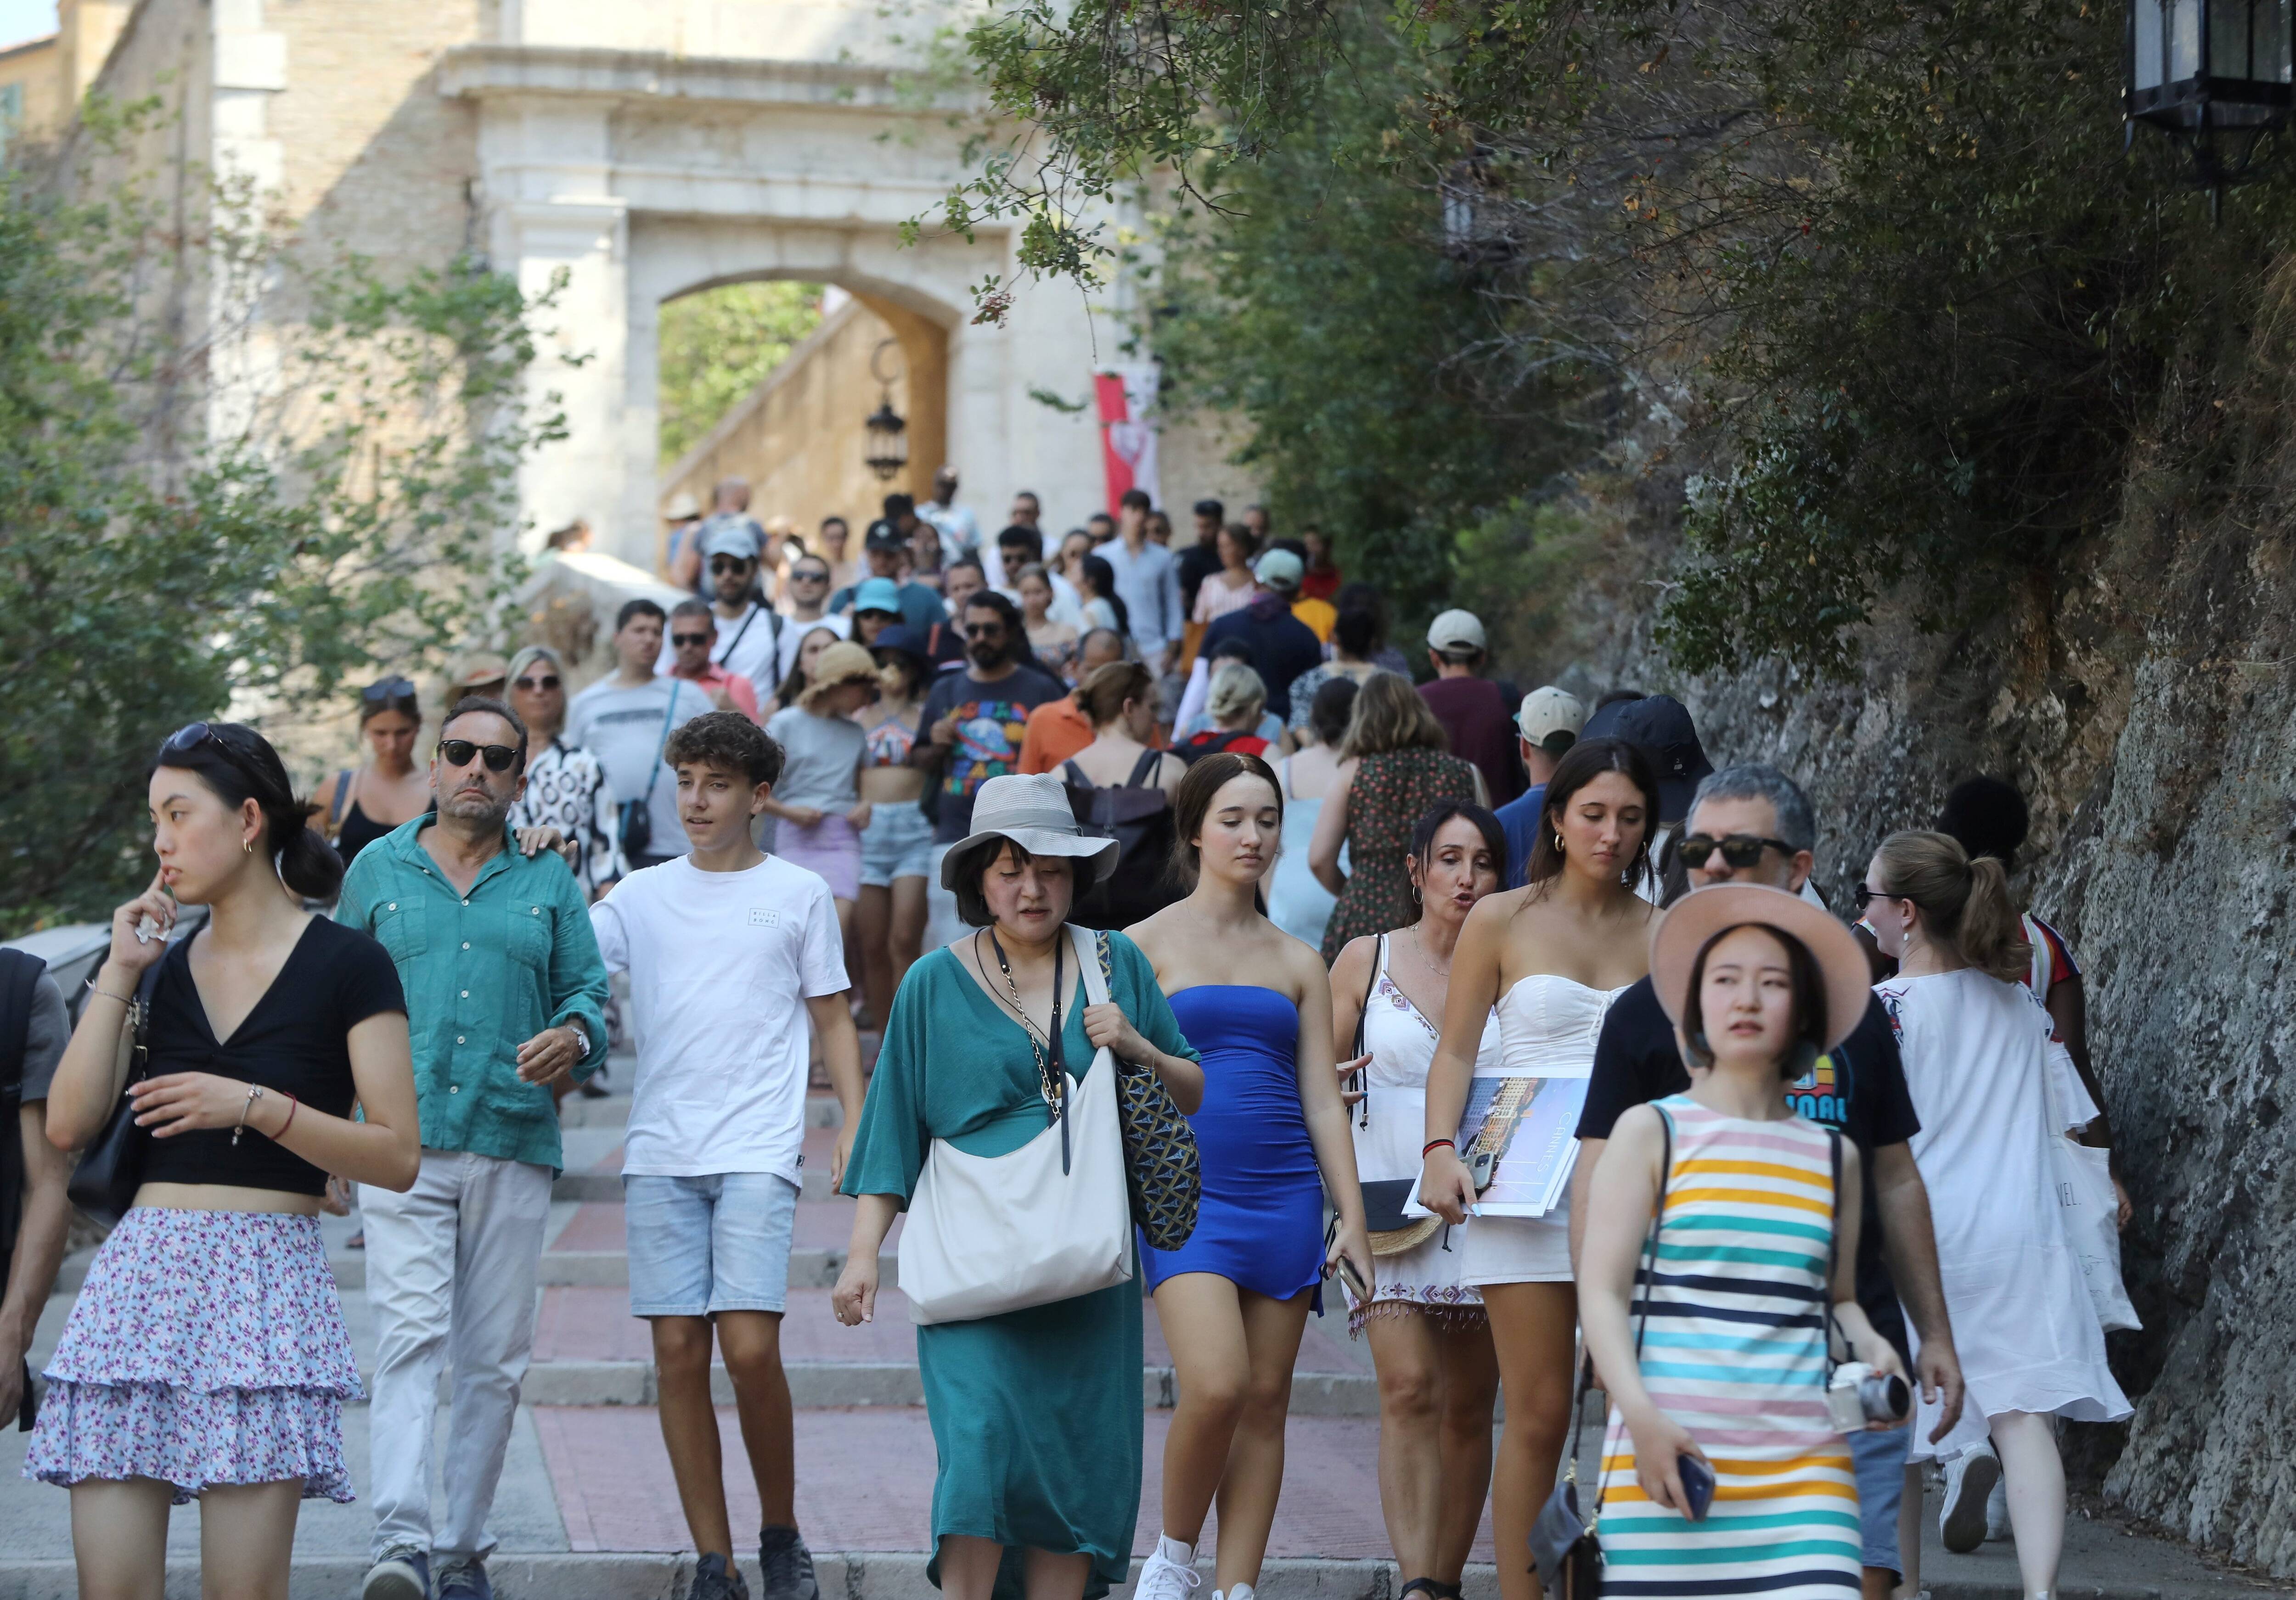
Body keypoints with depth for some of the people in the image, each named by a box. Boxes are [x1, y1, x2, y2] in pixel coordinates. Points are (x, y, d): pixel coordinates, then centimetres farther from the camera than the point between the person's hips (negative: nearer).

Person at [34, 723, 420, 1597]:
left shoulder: (346, 964, 0)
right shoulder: (163, 967, 16)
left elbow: (397, 1157, -4)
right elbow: (69, 1125, 6)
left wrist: (254, 1106, -14)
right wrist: (118, 975, 3)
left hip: (266, 1278, -5)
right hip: (140, 1269, 5)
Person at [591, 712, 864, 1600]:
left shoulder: (799, 894, 9)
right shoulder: (641, 895, 14)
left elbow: (832, 1019, 11)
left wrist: (857, 1127, 2)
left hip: (758, 1151, -2)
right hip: (659, 1152, 2)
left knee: (750, 1349, -13)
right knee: (678, 1353, -1)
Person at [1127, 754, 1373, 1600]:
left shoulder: (1299, 963, 14)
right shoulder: (1149, 943, 4)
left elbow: (1323, 1098, 12)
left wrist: (1353, 1215, 5)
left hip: (1284, 1195, 4)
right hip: (1186, 1189, -4)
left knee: (1266, 1401, 1)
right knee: (1215, 1387, -18)